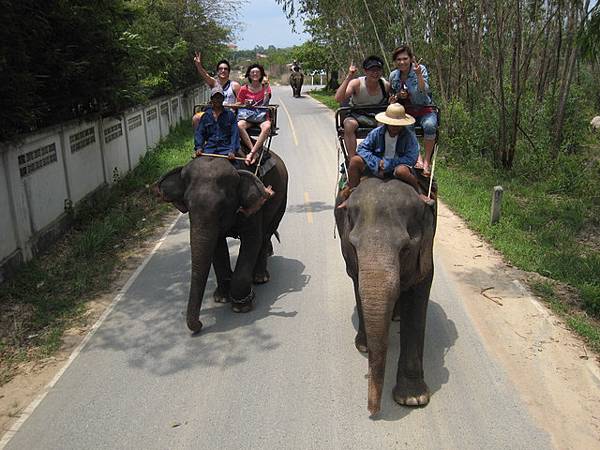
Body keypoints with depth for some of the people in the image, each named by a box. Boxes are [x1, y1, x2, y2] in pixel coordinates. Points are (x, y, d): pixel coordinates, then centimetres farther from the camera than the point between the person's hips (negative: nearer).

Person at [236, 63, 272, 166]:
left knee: (267, 127, -37)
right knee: (239, 125, -34)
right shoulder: (244, 89, 10)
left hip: (262, 115, -1)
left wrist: (266, 87, -13)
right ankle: (255, 152, -36)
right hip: (247, 115, 1)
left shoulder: (265, 88, 9)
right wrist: (244, 104, -10)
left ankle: (251, 153, -39)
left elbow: (265, 103, -7)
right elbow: (239, 104, 12)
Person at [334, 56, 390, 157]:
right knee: (349, 123, -35)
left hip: (378, 118, 2)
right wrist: (348, 77, -33)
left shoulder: (386, 85, -5)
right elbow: (338, 99, -28)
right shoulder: (356, 83, -13)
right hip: (357, 116, -2)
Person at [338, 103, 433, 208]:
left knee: (401, 171, -39)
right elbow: (362, 148, -4)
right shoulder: (377, 133, -4)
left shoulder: (409, 135, -11)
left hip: (398, 166, -3)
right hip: (376, 167, 3)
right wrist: (377, 162, -19)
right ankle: (351, 195, -5)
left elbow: (411, 159, -18)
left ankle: (419, 193, -9)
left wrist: (387, 164, -20)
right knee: (355, 160, -18)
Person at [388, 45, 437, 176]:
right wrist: (397, 96, -7)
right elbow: (390, 100, 15)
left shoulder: (421, 69, -5)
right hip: (405, 112, 2)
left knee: (429, 126, -36)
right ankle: (417, 157, -29)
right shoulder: (393, 76, 5)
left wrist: (418, 74, -30)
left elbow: (423, 92, -19)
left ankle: (427, 161, -18)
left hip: (425, 110, -2)